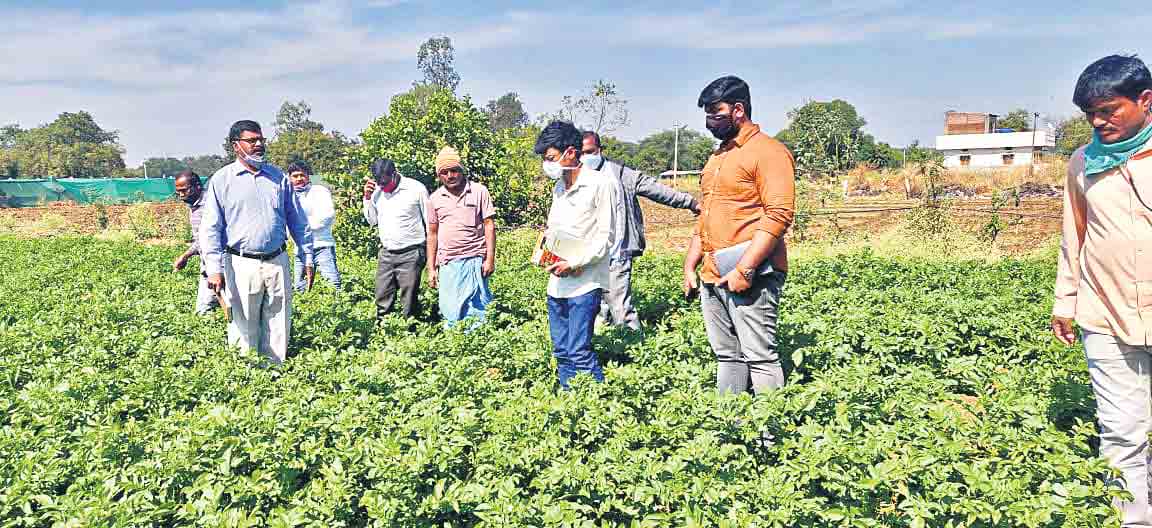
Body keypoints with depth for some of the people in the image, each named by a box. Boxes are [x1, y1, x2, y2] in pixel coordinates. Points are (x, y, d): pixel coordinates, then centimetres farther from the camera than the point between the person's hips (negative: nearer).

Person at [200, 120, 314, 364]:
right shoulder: (221, 180, 0)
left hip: (277, 262, 3)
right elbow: (210, 228, -3)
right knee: (243, 329, 1)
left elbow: (297, 221, 15)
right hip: (242, 265, -3)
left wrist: (307, 258, 12)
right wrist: (214, 269, -12)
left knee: (278, 327, 7)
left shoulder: (277, 176, 10)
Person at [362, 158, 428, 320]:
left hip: (411, 254, -5)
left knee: (409, 302, -1)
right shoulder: (377, 191, 6)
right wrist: (367, 198, 2)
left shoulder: (416, 189, -8)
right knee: (382, 300, 5)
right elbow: (372, 220, 16)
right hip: (386, 254, 5)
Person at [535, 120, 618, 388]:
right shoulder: (558, 187, 15)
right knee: (562, 353, 11)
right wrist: (547, 235, 4)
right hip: (557, 282, 8)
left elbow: (605, 237, -12)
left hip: (585, 283, -8)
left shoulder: (600, 184, -9)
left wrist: (573, 264, -17)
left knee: (580, 353, -10)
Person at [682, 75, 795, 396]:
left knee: (760, 357, -7)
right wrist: (690, 266, 15)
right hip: (712, 278, 9)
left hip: (749, 277, -8)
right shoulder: (716, 158, 21)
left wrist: (745, 269, -22)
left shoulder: (768, 151, -8)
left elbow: (780, 214, -17)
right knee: (726, 356, 12)